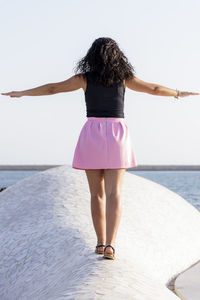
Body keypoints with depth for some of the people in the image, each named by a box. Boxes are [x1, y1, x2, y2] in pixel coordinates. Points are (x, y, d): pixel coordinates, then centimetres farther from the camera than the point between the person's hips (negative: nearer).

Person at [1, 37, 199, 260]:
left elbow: (52, 88, 7)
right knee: (114, 194, -5)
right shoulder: (124, 77, 4)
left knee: (97, 194, 11)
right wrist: (180, 94, 31)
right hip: (117, 137, 0)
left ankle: (101, 243, 14)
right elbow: (155, 89, 15)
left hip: (92, 135, 0)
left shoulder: (85, 78, 2)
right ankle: (110, 244, -18)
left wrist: (21, 93, 19)